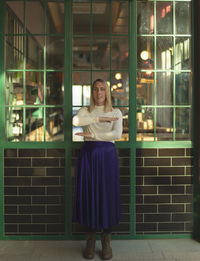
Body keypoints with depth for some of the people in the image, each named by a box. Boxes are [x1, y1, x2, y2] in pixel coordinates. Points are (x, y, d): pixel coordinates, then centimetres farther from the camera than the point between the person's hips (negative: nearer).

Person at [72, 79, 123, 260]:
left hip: (107, 154, 0)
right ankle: (90, 240, 14)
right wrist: (100, 118, -15)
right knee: (89, 195, 0)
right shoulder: (85, 111, 11)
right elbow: (76, 121, -13)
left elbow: (117, 134, -8)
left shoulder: (116, 112, 10)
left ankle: (106, 241, 12)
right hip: (88, 154, 1)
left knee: (108, 195, -1)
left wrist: (92, 134, -12)